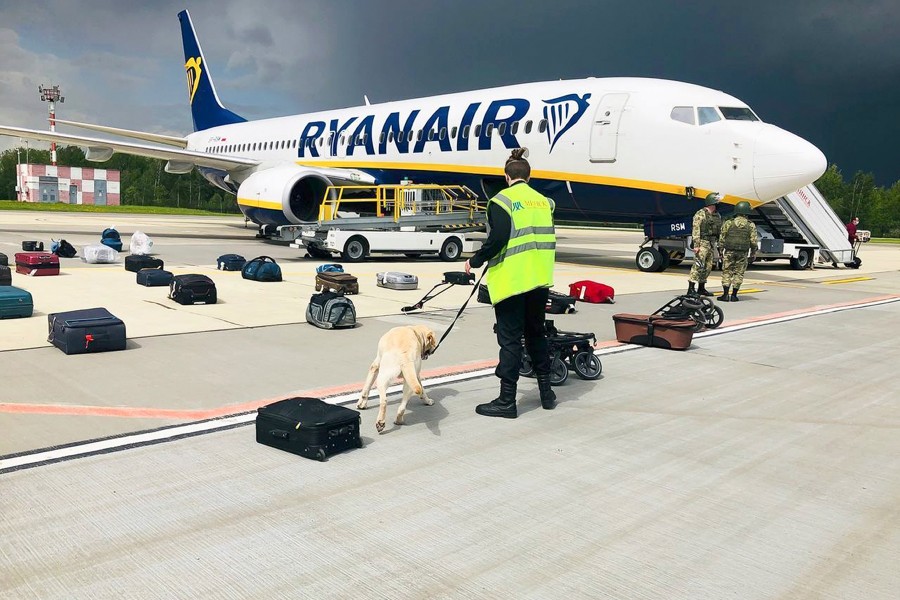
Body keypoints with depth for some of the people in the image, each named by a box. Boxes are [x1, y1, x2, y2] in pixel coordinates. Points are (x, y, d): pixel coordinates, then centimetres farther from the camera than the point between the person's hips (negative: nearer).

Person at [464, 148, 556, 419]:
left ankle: (506, 401, 5)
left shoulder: (502, 201, -9)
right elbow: (548, 239, 15)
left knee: (510, 339, -1)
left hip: (511, 280, -6)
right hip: (540, 280, 6)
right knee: (536, 333, 19)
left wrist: (475, 261, -5)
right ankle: (546, 392, 27)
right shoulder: (543, 201, 10)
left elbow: (497, 240, -18)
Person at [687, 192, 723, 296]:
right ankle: (691, 289, -12)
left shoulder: (717, 216, 15)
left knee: (708, 266, 10)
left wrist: (719, 244, 16)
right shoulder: (700, 214, -9)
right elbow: (696, 230, -14)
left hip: (712, 244, 8)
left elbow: (719, 231, 20)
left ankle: (701, 288, 19)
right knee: (698, 266, -13)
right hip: (702, 242, -8)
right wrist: (696, 245, -19)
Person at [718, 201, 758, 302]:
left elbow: (722, 238, 1)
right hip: (742, 253, 0)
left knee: (727, 272, 4)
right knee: (739, 273, 7)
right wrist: (753, 253, 11)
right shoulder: (751, 225, 1)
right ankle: (734, 295, 6)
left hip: (729, 252, 0)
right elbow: (753, 241, 0)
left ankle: (725, 295, -2)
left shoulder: (728, 223, 0)